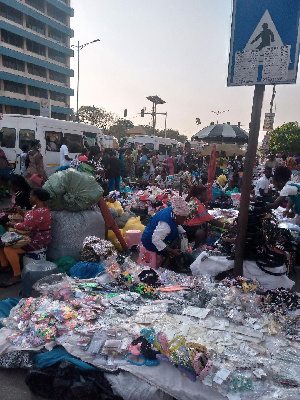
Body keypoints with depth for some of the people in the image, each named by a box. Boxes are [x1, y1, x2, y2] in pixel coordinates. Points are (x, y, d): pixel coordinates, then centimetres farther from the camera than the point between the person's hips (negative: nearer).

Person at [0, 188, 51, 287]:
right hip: (31, 235, 11)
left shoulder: (39, 212, -27)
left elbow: (25, 226, -26)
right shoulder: (37, 207, 6)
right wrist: (22, 213, 12)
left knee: (9, 249, -22)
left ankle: (17, 275, -7)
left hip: (38, 240, -11)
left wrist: (13, 225, -10)